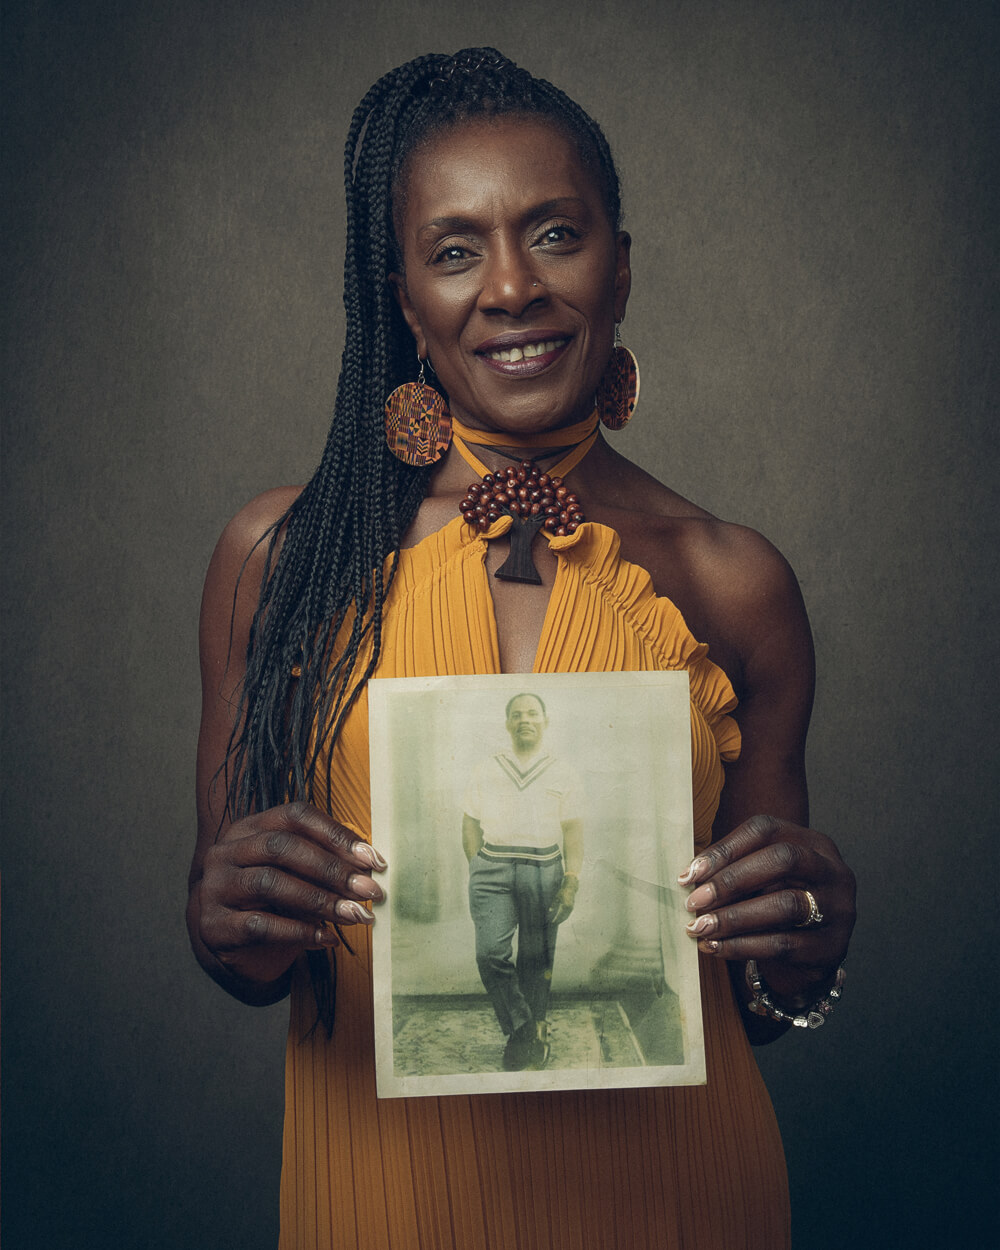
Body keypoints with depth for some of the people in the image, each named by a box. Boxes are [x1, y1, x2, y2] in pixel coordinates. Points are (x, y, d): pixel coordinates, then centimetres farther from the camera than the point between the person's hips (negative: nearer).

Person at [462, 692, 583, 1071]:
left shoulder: (562, 775, 9)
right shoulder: (486, 771, 13)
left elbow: (573, 832, 5)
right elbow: (470, 824, 15)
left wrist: (571, 883, -3)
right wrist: (477, 869, 4)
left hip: (543, 871, 0)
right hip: (492, 870, 1)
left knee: (536, 959, 2)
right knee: (490, 952, -15)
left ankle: (535, 1031, 16)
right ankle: (521, 1029, -5)